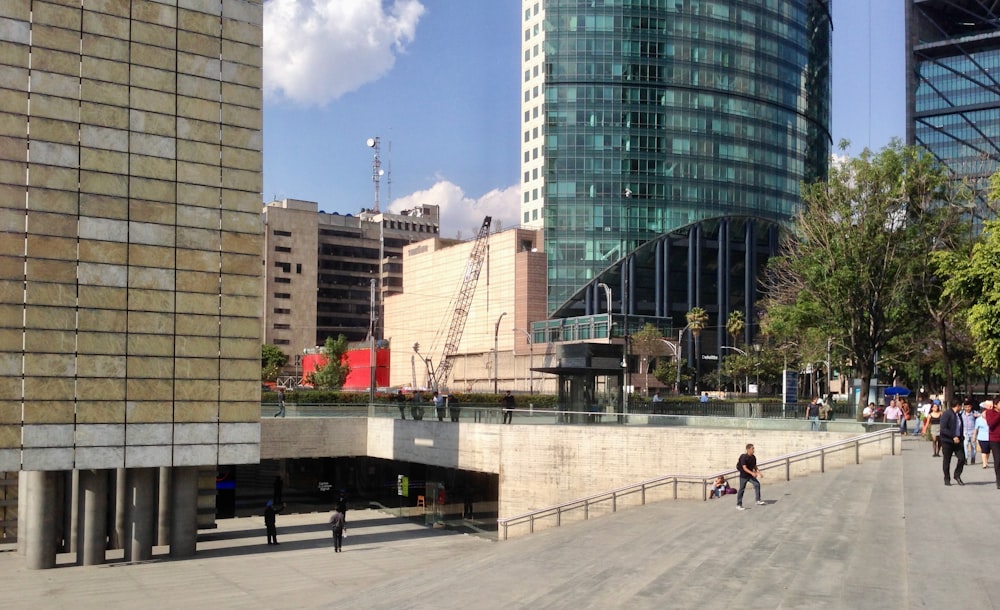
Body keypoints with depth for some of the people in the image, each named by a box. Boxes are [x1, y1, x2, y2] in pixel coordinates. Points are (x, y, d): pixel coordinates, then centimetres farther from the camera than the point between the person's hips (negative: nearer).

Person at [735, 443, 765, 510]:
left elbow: (755, 466, 14)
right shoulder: (744, 457, -21)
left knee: (757, 484, -10)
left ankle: (758, 500, -1)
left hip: (750, 475, 6)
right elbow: (744, 468, -27)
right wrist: (752, 473, -36)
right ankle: (738, 505, 7)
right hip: (744, 475, -6)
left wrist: (758, 472, 0)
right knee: (742, 489, -1)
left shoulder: (753, 457, 0)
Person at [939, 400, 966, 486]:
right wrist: (953, 437, -22)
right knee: (946, 461, 3)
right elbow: (943, 428, -18)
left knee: (962, 458, -4)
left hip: (957, 440, 6)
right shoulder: (946, 414, -11)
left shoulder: (959, 415, 13)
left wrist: (961, 436, 10)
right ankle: (947, 479, 13)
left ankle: (957, 475, 14)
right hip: (947, 441, -6)